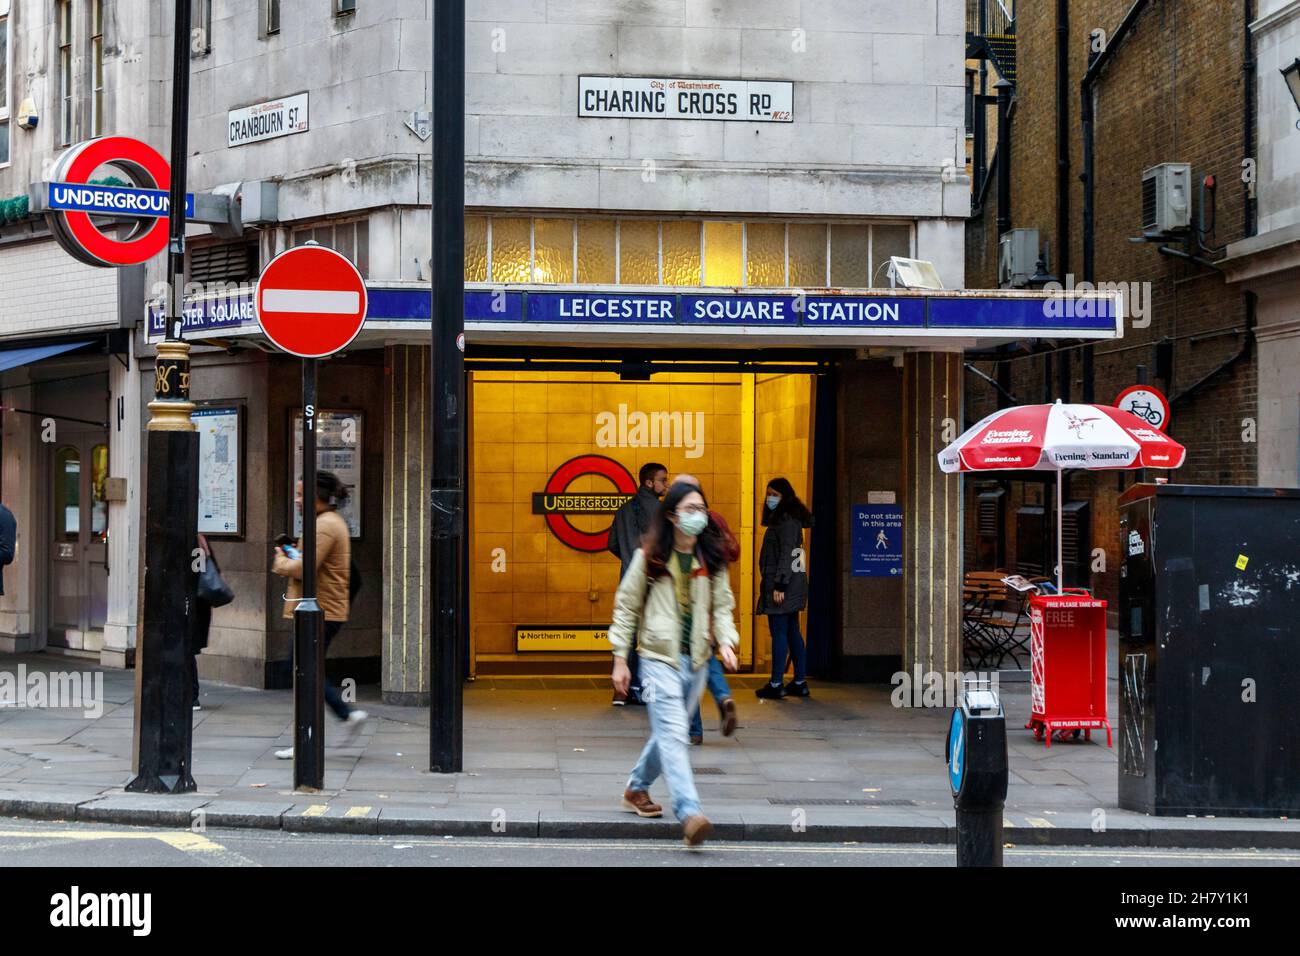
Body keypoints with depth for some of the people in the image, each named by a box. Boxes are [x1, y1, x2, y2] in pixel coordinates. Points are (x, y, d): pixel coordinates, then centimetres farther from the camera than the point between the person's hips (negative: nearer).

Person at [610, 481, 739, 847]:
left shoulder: (712, 560, 6)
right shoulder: (649, 557, -4)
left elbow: (722, 605, 11)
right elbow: (626, 606, 2)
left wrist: (726, 641, -9)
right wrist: (620, 659, 0)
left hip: (697, 660, 5)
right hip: (659, 657, -5)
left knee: (669, 732, 16)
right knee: (673, 734, -16)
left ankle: (636, 789, 39)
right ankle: (689, 814, -24)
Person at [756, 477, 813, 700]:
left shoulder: (786, 521, -13)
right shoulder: (782, 519, 18)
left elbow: (786, 555, -19)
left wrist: (779, 585, -21)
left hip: (783, 583, -10)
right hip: (792, 584, 10)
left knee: (778, 633, -8)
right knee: (792, 633, 11)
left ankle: (776, 685, -6)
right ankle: (800, 682, 14)